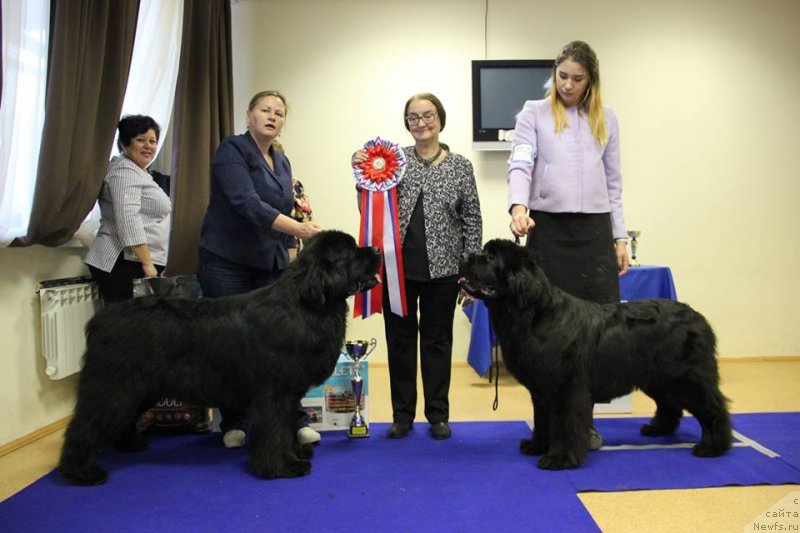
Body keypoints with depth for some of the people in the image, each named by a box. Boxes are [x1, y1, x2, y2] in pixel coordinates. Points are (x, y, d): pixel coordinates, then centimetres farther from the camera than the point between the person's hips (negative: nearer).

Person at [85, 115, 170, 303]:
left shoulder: (137, 171, 22)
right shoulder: (125, 171, -10)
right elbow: (128, 220, -21)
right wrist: (147, 263, -22)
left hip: (133, 264, 10)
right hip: (123, 264, -10)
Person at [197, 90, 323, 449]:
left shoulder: (282, 162, 13)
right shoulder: (232, 150, -8)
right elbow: (247, 203, -23)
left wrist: (289, 253, 13)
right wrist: (298, 228, -32)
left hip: (270, 266, 5)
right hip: (227, 264, -5)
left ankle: (294, 420, 7)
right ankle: (233, 424, 16)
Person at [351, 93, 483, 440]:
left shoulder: (460, 166, 4)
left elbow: (472, 220, 5)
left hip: (442, 268, 0)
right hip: (399, 265, 1)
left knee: (438, 340, 9)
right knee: (400, 338, 8)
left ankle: (438, 415, 22)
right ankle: (402, 414, 22)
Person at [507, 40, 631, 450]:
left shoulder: (606, 118, 14)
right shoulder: (534, 113, 6)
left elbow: (613, 182, 15)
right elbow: (520, 164, -8)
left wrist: (620, 237, 9)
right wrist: (518, 205, -28)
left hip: (594, 228, 3)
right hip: (549, 227, -2)